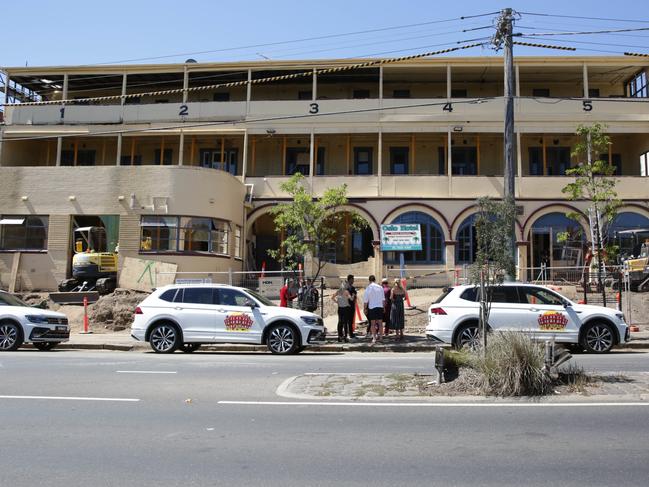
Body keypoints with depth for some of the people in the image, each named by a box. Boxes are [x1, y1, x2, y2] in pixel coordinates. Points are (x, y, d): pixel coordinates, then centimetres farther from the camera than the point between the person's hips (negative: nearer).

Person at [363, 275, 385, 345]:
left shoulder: (368, 288, -6)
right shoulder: (380, 287, 2)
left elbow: (366, 300, -4)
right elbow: (383, 299, 8)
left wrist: (365, 308, 4)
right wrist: (383, 307, 17)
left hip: (372, 307, -2)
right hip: (380, 306, 3)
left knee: (373, 323, 3)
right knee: (379, 322, 14)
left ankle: (374, 338, -1)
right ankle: (379, 336, 21)